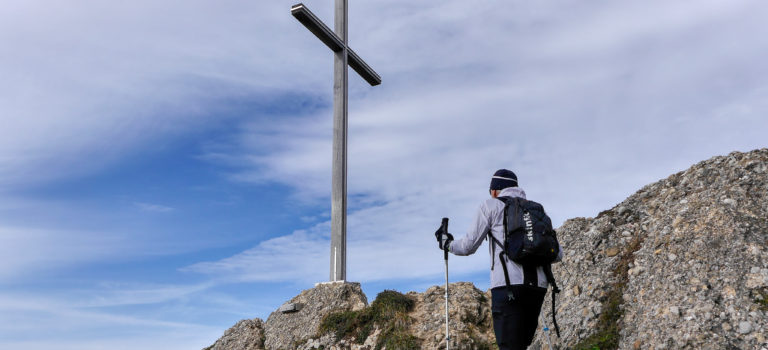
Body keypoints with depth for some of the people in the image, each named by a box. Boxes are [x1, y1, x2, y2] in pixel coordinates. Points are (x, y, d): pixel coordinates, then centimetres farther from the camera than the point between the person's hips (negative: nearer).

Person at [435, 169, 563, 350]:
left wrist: (447, 243, 26)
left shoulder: (491, 205, 7)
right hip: (537, 286, 6)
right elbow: (557, 255, 18)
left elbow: (468, 246, 7)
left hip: (508, 285, -5)